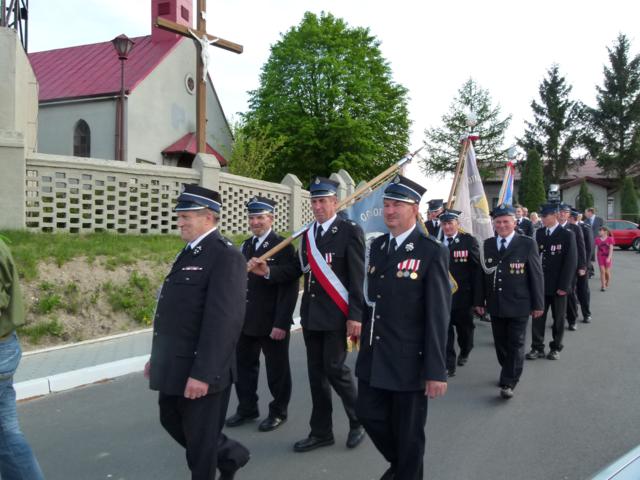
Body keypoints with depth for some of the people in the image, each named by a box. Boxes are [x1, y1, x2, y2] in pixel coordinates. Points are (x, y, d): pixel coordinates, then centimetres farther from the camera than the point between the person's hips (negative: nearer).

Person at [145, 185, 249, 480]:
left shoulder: (225, 256, -17)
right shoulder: (189, 253, 13)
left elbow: (223, 320, -24)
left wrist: (202, 373, -27)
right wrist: (157, 356, 18)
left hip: (200, 370, -10)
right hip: (175, 367, 10)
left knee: (200, 439, 6)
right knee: (172, 422, 23)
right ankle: (230, 455, 42)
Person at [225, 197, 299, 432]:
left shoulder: (283, 247, -12)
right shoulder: (246, 246, 10)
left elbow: (289, 289, -15)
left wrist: (281, 323, -19)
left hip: (272, 322, -6)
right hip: (246, 320, 6)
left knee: (277, 370, 9)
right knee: (244, 366, 15)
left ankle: (278, 412, 25)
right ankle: (247, 408, 32)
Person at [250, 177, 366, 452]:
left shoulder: (350, 231, -7)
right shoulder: (308, 234, 12)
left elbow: (358, 277, -12)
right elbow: (300, 270, 10)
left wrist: (356, 316, -17)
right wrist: (268, 271, -4)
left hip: (337, 315, -6)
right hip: (311, 314, 6)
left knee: (335, 369, -5)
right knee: (316, 372, 11)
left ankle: (358, 420, 19)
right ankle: (321, 432, 22)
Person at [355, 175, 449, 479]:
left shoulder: (432, 252, -12)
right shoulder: (377, 246, 8)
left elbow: (438, 316, -14)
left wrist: (436, 370, -16)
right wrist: (365, 341, 12)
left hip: (408, 361, -6)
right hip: (373, 357, 6)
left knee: (408, 434, 9)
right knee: (369, 415, 15)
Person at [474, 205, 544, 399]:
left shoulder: (527, 244, -6)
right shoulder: (487, 244, 5)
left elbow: (536, 275, -5)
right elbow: (482, 273, 8)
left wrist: (538, 304, -6)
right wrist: (480, 301, 7)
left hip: (518, 305, -4)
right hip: (495, 305, 4)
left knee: (515, 344, 2)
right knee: (500, 344, 13)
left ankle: (509, 383, 10)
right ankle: (508, 374, 32)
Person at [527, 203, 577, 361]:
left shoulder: (567, 235, -7)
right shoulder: (539, 233, 6)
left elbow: (571, 261, -10)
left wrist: (564, 286, -14)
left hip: (558, 286, -3)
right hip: (540, 284, 4)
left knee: (558, 318, 10)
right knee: (538, 316, 4)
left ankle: (556, 348, 23)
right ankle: (537, 348, 12)